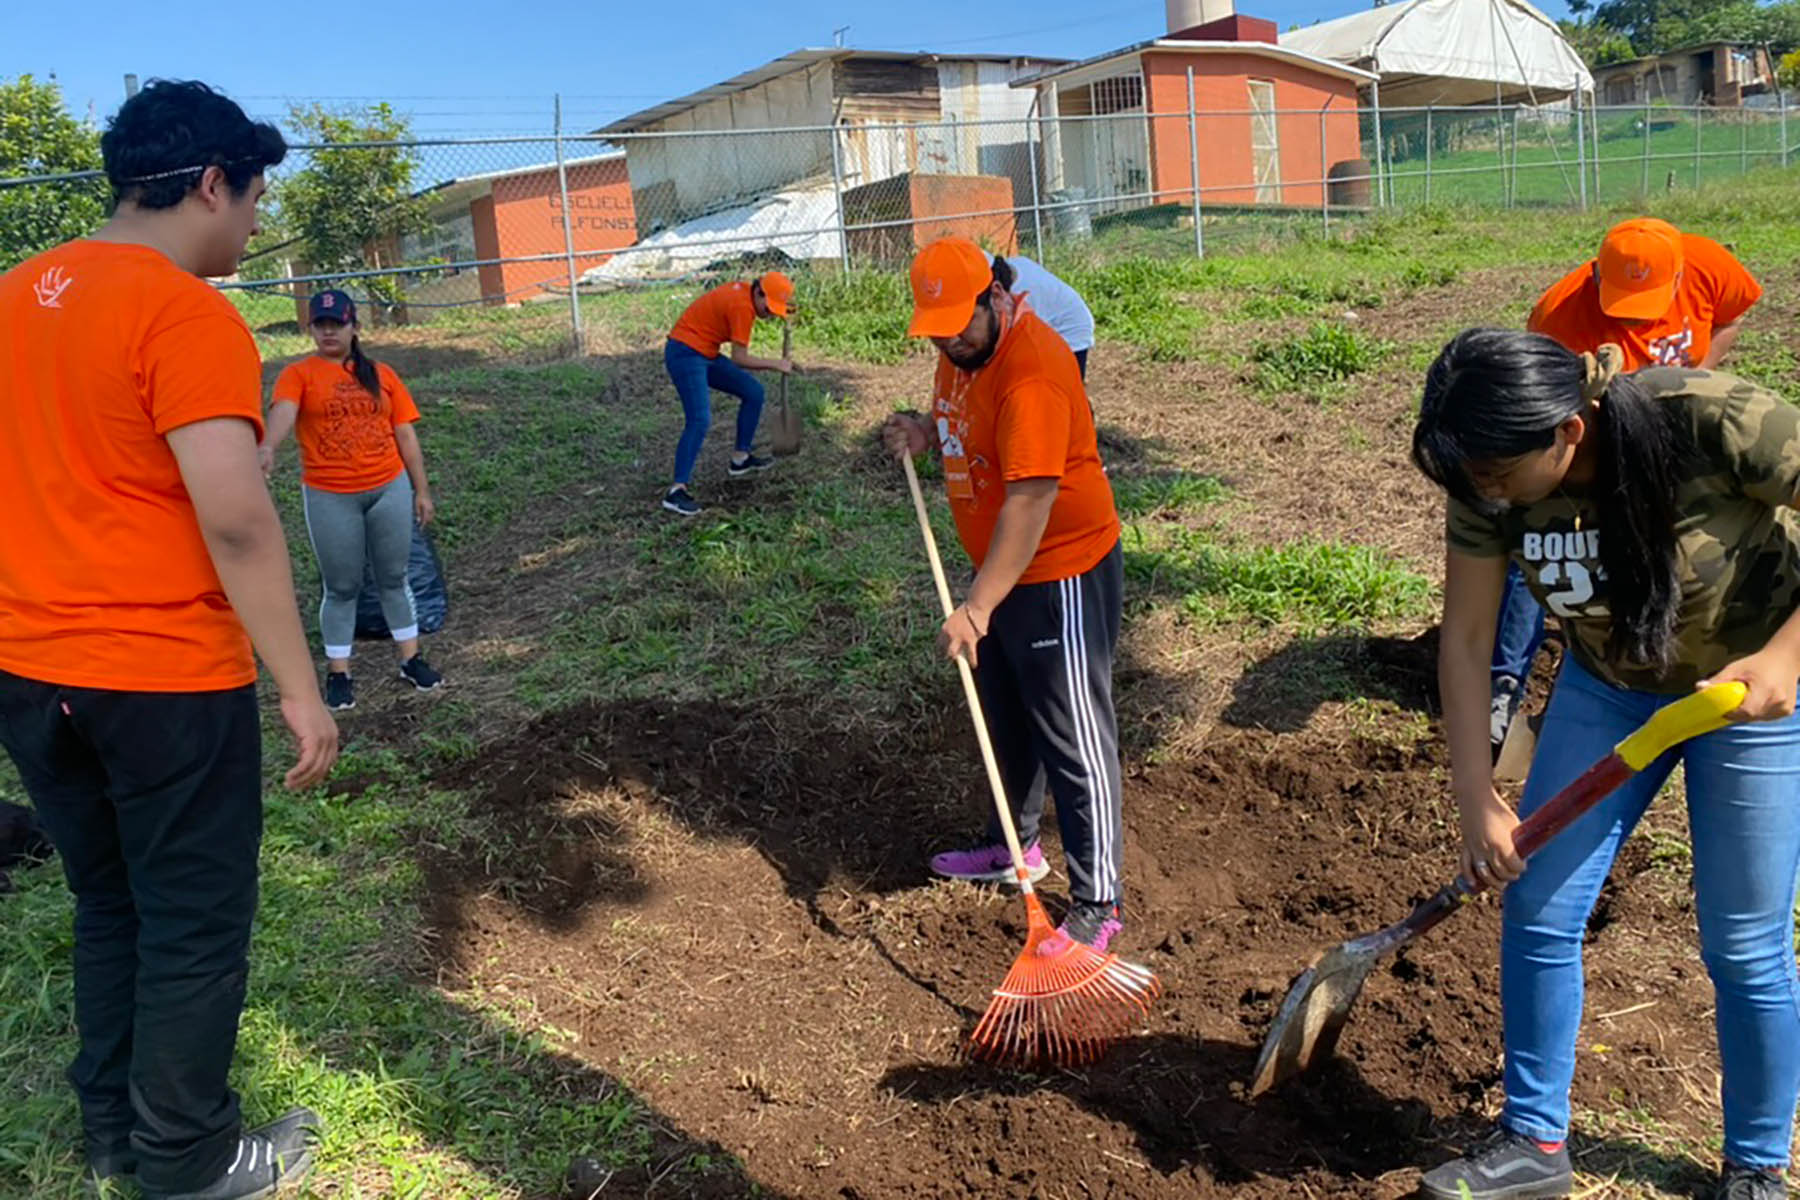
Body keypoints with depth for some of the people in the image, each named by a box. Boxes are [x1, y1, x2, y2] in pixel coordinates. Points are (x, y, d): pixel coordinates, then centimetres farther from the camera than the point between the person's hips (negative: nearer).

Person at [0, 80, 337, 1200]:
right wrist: (301, 689, -18)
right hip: (164, 681, -8)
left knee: (109, 908, 23)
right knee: (196, 930, 9)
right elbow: (235, 519, -23)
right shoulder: (187, 313, -16)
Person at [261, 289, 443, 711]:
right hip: (330, 498, -2)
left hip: (389, 489, 2)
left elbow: (406, 435, 9)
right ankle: (338, 672, 17)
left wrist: (421, 490, 7)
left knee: (394, 578, 12)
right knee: (341, 587, 6)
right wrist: (268, 447, -44)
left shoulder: (381, 374, 7)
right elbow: (283, 410, -23)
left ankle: (411, 659, 23)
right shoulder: (298, 374, -2)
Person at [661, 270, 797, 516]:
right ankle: (676, 491, -24)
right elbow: (739, 359, -20)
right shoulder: (742, 306, -22)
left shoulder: (745, 291, 5)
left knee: (754, 391, 13)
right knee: (700, 420, -22)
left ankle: (740, 458, 22)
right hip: (685, 354, -10)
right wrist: (775, 364, -11)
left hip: (705, 354, 10)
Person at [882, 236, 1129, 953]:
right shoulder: (961, 350, 4)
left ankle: (1097, 903, 11)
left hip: (1059, 576, -10)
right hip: (1001, 572, 10)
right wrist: (927, 435, 0)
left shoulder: (1032, 372, -27)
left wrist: (976, 609, -35)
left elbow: (1030, 501, -32)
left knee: (1074, 740, -1)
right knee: (1007, 719, 23)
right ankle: (1014, 846, 43)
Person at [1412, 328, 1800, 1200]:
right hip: (1607, 685, 4)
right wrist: (1478, 802, -17)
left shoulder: (1711, 421, -32)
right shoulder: (1488, 488, -20)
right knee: (1537, 912, 1)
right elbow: (1464, 641, -14)